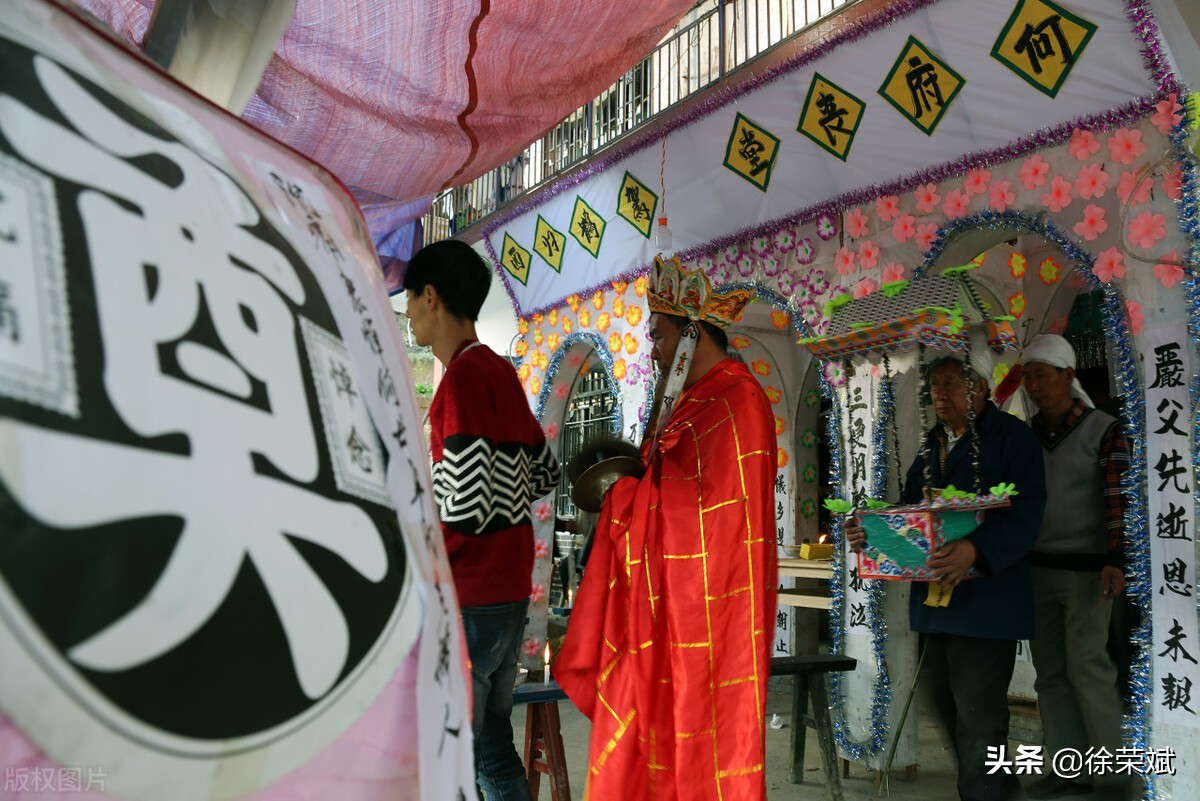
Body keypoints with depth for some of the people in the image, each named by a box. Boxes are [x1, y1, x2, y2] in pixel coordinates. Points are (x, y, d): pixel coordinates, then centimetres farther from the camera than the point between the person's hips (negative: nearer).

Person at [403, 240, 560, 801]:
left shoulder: (462, 376, -14)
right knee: (494, 747, 16)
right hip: (510, 587, 9)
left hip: (468, 598, -9)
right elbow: (545, 474, 21)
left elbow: (467, 506, -22)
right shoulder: (501, 372, 12)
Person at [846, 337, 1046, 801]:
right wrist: (869, 532, -2)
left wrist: (975, 550, -33)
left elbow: (1025, 514, -18)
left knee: (977, 711, -4)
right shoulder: (932, 444, 16)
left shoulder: (1013, 437, -7)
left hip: (987, 597, -8)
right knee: (942, 699, 17)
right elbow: (909, 507, 18)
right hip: (934, 597, 8)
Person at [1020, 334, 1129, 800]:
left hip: (1086, 569, -6)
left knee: (1086, 668, -6)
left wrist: (1115, 563, -27)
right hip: (1037, 568, 6)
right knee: (1050, 671, 6)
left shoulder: (1104, 431, -9)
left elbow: (1118, 502, -16)